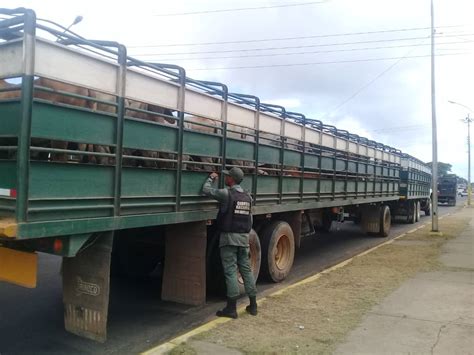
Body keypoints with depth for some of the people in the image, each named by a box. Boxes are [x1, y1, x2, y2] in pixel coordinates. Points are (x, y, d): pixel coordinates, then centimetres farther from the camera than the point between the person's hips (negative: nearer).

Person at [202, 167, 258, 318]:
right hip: (244, 237, 6)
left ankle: (231, 308, -1)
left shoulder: (226, 194, -11)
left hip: (229, 237, -6)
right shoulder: (247, 197, 10)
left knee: (230, 271, -4)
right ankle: (253, 305, 17)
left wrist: (211, 178, 13)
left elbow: (206, 190, -4)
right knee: (246, 270, 12)